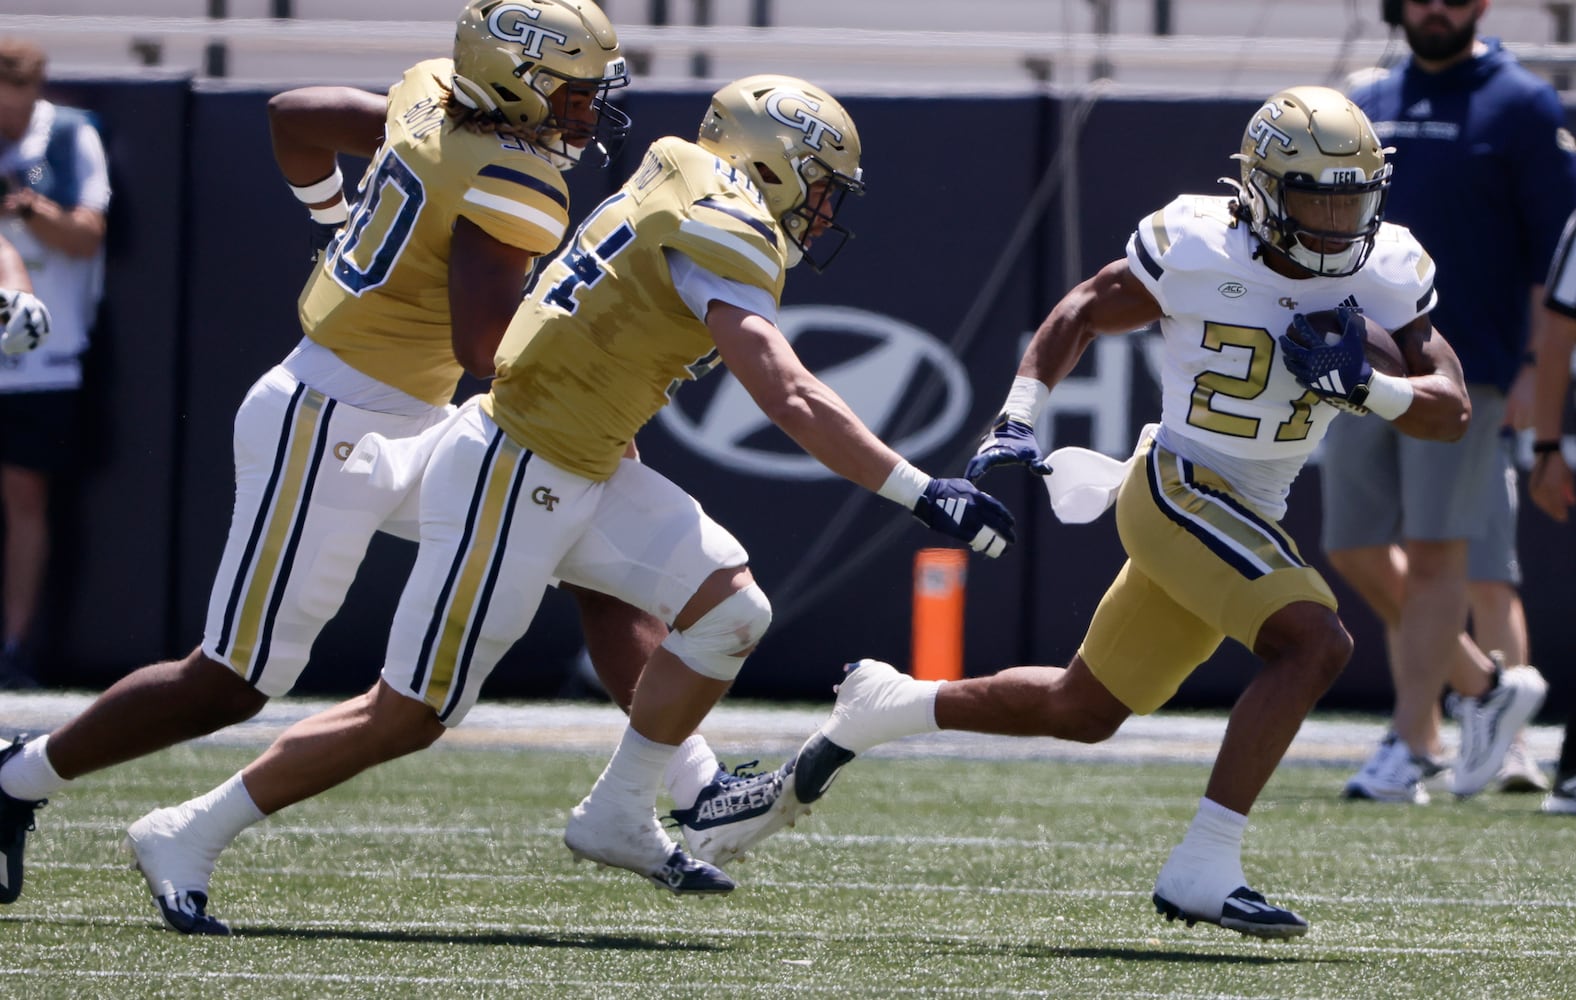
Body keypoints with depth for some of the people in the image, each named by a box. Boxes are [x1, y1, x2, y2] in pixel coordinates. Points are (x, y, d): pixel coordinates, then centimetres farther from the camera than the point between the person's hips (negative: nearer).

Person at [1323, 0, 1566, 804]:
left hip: (1463, 372, -6)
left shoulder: (1522, 106, -1)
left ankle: (1409, 746, -8)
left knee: (1435, 554, -10)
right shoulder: (1365, 106, 14)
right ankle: (1483, 686, 20)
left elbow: (1556, 250, -4)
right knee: (1356, 552, 4)